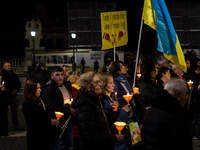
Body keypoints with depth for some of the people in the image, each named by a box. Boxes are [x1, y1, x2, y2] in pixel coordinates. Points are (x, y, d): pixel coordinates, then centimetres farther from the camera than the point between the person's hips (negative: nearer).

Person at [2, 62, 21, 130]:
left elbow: (19, 84, 16)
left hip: (14, 96, 5)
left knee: (15, 111, 9)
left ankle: (16, 125, 15)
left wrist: (16, 90, -3)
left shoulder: (14, 75, 15)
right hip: (6, 96, -5)